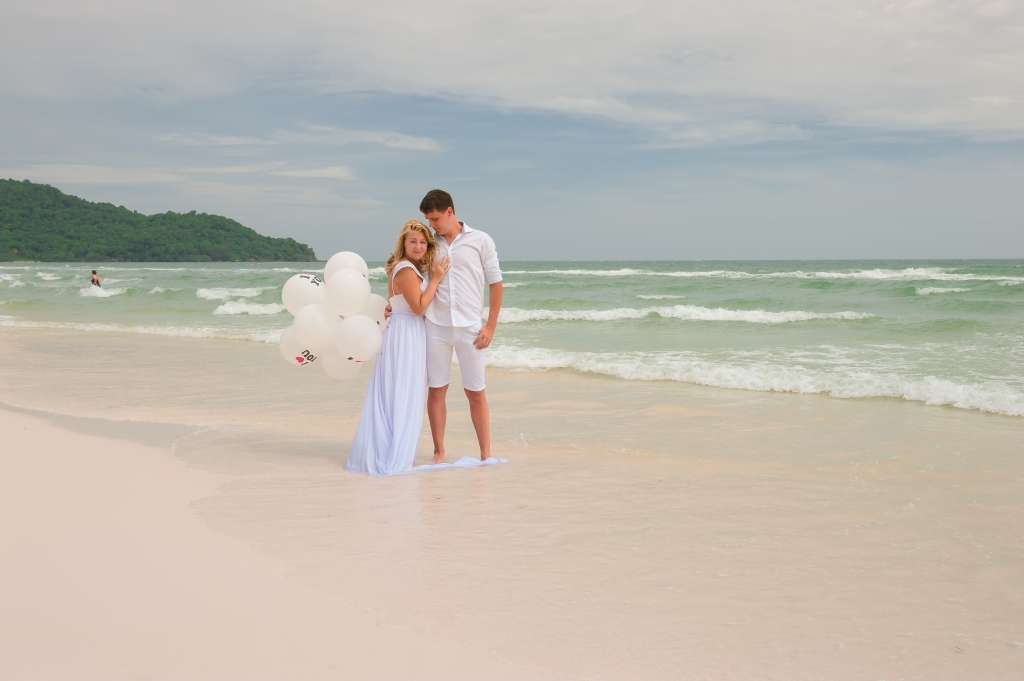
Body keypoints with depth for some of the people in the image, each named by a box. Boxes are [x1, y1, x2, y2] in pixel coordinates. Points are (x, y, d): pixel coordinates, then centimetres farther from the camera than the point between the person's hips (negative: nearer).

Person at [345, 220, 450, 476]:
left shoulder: (415, 268, 14)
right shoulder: (406, 270, -17)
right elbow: (419, 307, -20)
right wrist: (435, 279, -15)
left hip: (409, 335, 10)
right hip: (405, 335, -10)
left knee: (392, 394, 13)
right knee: (402, 395, -5)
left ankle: (382, 452, 19)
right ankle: (395, 456, 0)